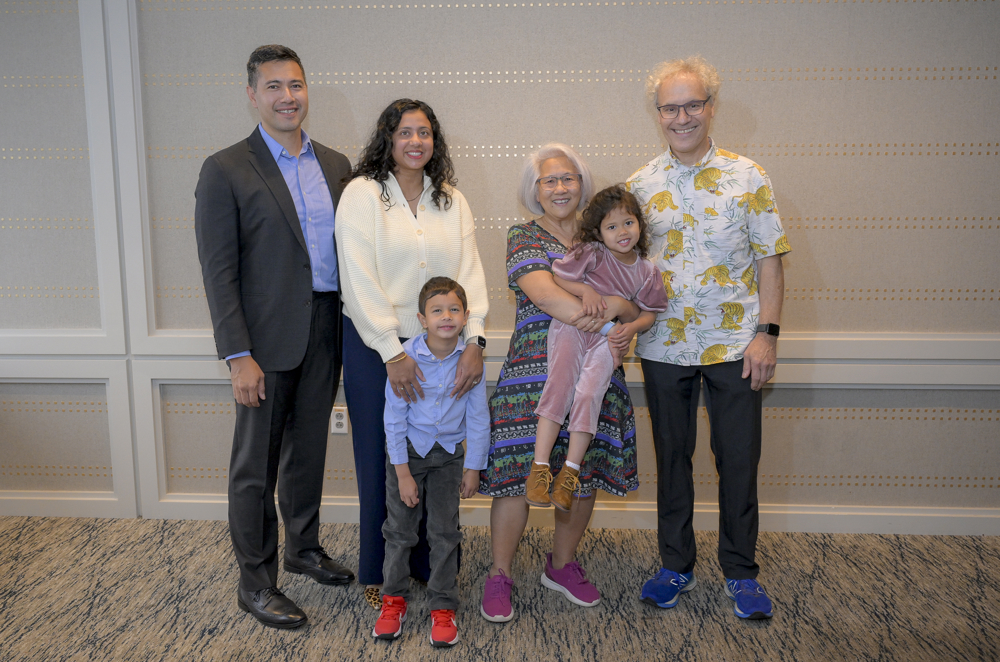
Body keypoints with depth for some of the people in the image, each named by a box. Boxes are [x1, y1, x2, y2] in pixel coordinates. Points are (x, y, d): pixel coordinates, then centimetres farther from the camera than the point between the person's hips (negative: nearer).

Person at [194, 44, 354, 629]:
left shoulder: (335, 164, 9)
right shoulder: (226, 170, -7)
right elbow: (219, 271, -11)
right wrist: (239, 355, -16)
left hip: (326, 334, 5)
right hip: (267, 339, -5)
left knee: (308, 449, 19)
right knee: (256, 465, 6)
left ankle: (304, 546, 38)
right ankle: (255, 582, 20)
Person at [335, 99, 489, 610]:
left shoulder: (452, 200, 10)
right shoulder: (362, 194, -3)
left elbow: (469, 271, 2)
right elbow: (359, 280, -11)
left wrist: (474, 340, -11)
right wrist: (393, 353, -16)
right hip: (375, 347, -3)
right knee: (380, 459, 6)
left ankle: (429, 563, 25)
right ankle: (377, 572, 23)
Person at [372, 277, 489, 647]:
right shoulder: (406, 357, -20)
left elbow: (478, 418, -5)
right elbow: (394, 417, -13)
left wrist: (473, 468, -1)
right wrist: (403, 474, -12)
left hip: (449, 454, 1)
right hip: (407, 450, -1)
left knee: (445, 530, 5)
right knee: (400, 528, 7)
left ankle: (443, 607, 18)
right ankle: (394, 599, 24)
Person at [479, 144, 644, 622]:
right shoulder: (524, 237, 3)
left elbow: (637, 301, 8)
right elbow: (543, 293, -14)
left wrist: (619, 310, -15)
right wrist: (612, 312, -15)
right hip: (534, 371, -4)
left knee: (584, 473, 10)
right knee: (518, 472, -4)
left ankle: (562, 564, 31)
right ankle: (499, 574, 15)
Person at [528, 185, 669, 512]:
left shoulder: (648, 272, 8)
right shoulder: (591, 252, -1)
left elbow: (649, 313, 11)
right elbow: (557, 276, 0)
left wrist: (631, 326, -10)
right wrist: (586, 291, -16)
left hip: (608, 338, 2)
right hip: (571, 326, -1)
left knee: (589, 394, -15)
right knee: (559, 387, -15)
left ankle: (570, 473, -5)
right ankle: (539, 467, -13)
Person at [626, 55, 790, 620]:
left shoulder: (747, 177, -1)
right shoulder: (640, 184, 4)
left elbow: (769, 260, -2)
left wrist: (767, 333, -9)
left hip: (734, 344, -1)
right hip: (664, 346, 2)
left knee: (739, 460, 6)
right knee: (672, 457, 12)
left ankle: (742, 573, 23)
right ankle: (677, 566, 28)